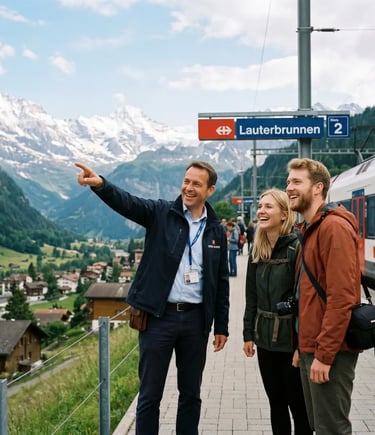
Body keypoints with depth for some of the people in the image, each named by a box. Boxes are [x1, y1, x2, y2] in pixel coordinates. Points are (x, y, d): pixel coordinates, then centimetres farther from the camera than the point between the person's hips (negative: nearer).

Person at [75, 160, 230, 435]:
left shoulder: (216, 230, 6)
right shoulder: (161, 213, -2)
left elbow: (221, 282, 10)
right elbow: (127, 202, -21)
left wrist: (221, 326, 9)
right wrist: (100, 184, -42)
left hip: (195, 318, 3)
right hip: (159, 316, -3)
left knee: (191, 392, 14)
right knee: (150, 393, 5)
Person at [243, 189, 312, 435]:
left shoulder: (297, 248, -12)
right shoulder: (257, 251, 7)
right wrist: (249, 334, 9)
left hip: (291, 339, -6)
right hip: (266, 339, 6)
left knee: (298, 405, 6)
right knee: (276, 404, 15)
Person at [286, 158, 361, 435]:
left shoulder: (334, 227, -16)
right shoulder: (307, 230, 15)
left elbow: (341, 297, -23)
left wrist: (324, 354, -22)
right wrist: (303, 346, 16)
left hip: (329, 351, -10)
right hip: (310, 347, 10)